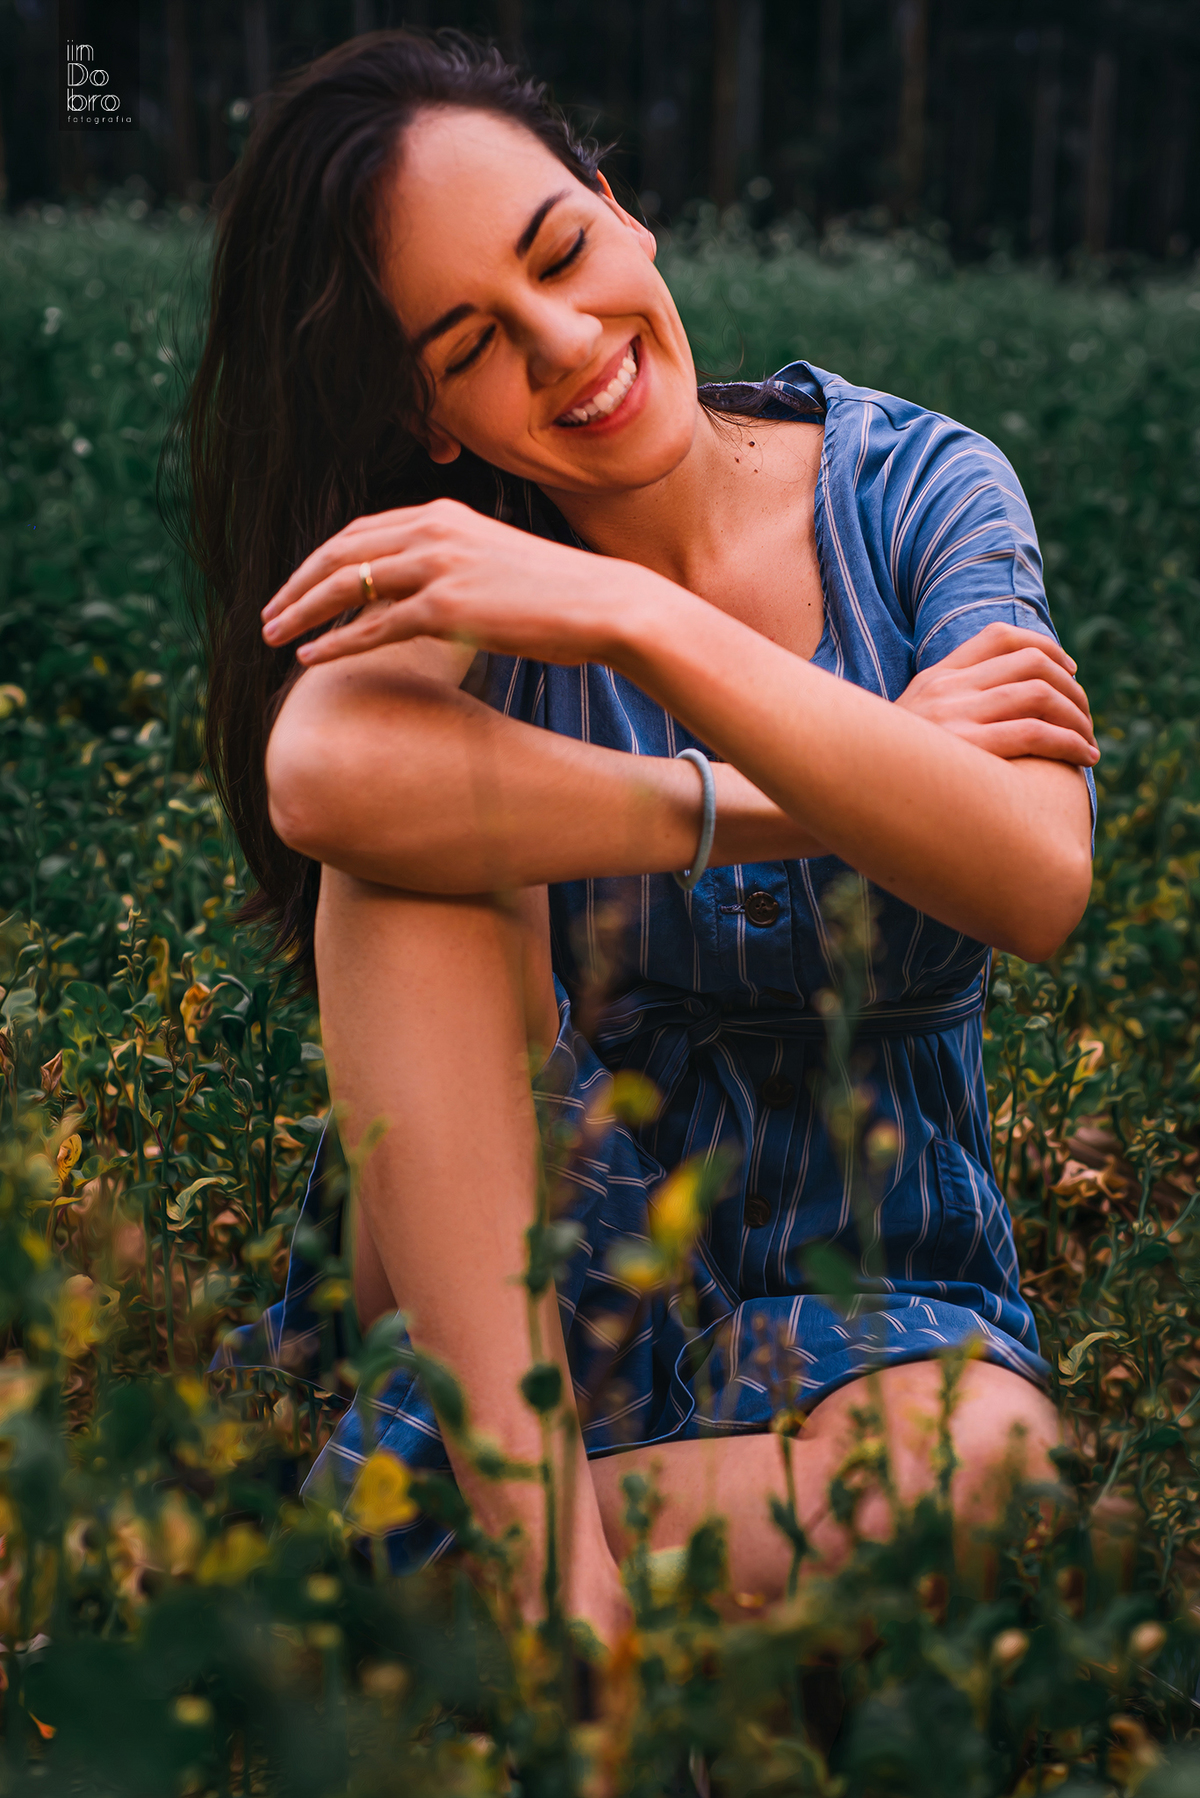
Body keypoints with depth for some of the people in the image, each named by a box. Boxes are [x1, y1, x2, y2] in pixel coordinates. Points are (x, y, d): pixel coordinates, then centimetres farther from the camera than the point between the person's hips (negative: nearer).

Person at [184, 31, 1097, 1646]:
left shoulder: (917, 490, -5)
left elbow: (1039, 883, -23)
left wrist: (637, 617, -29)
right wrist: (800, 801, -25)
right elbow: (321, 775, -33)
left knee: (985, 1463, -35)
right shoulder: (458, 570, -6)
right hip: (527, 1266, 0)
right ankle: (530, 1540, -32)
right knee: (416, 838, -27)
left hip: (863, 1302, 0)